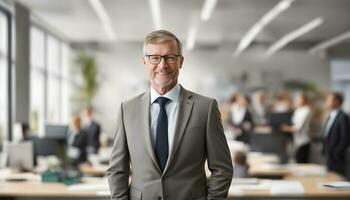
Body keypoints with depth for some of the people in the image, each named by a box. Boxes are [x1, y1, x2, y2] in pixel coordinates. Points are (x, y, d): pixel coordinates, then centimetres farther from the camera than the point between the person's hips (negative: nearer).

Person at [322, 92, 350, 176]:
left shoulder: (343, 117, -14)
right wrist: (325, 151, 11)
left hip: (337, 160, -8)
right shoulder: (330, 116, 13)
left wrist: (335, 153, -15)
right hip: (329, 158, 8)